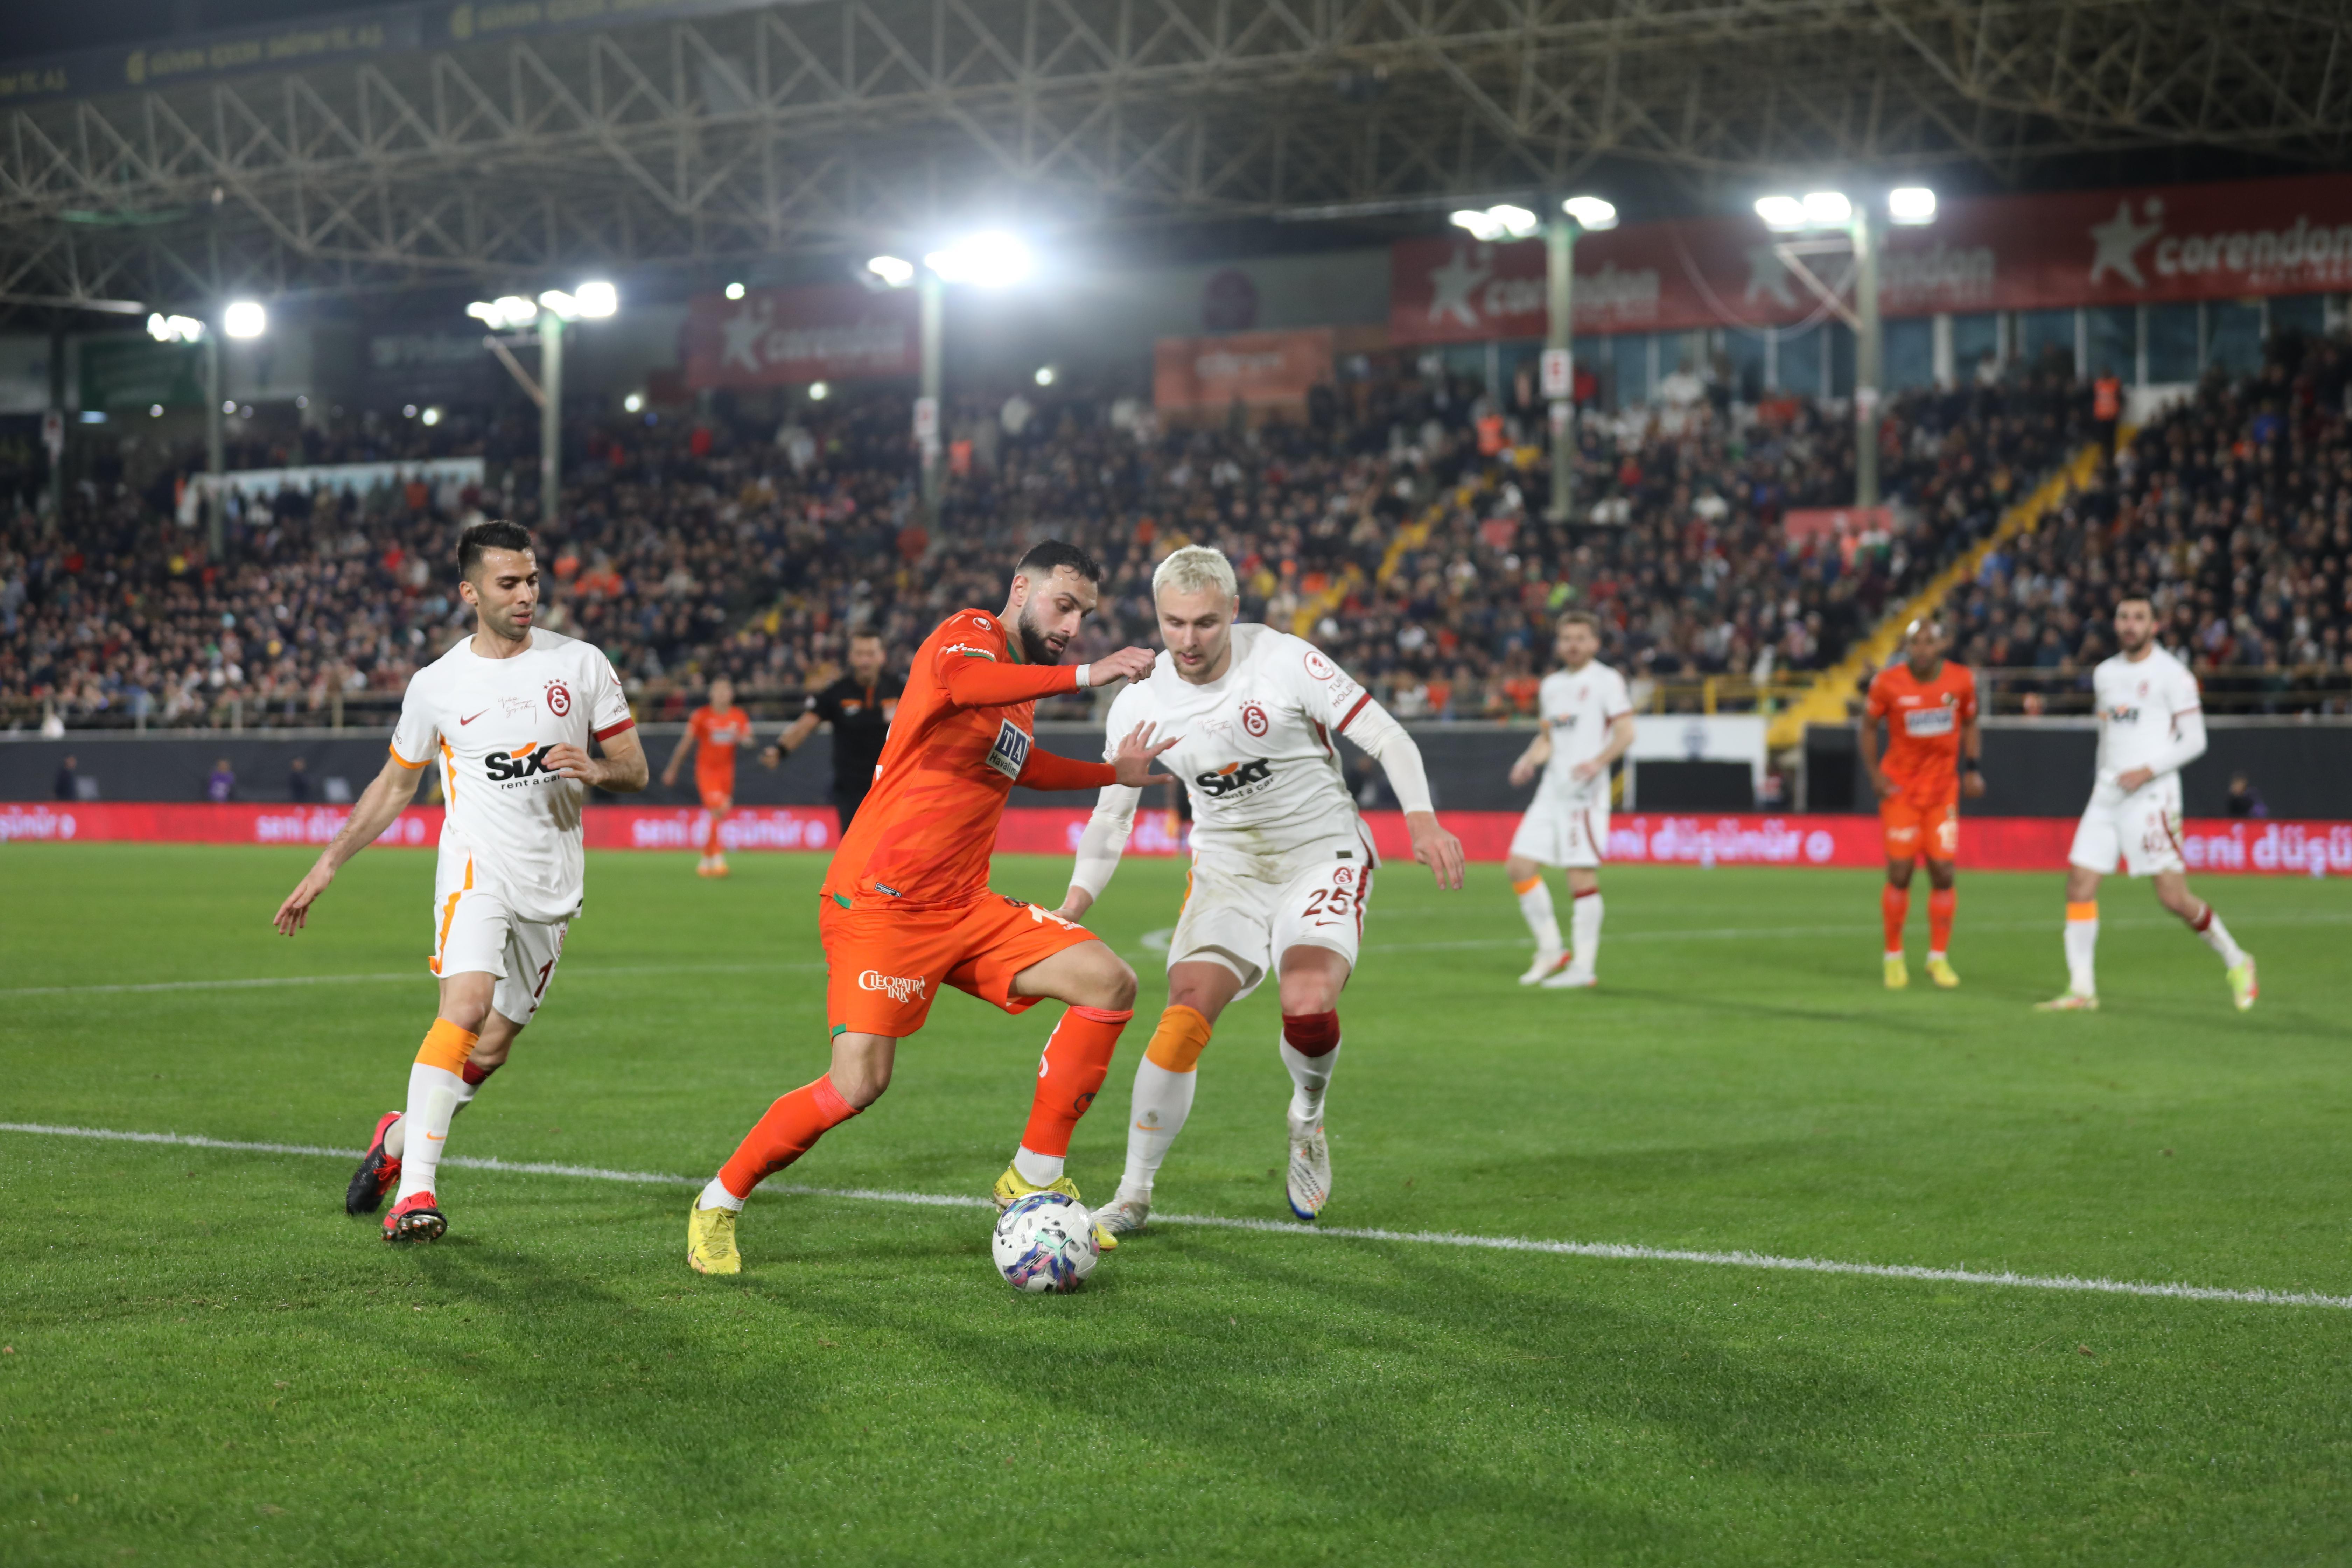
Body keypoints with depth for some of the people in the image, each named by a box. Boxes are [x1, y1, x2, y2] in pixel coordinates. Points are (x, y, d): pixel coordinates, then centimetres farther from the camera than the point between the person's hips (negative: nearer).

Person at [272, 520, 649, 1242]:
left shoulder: (581, 664, 4)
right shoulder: (437, 685, 3)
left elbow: (635, 769, 8)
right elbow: (395, 785, 16)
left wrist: (596, 770, -14)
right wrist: (328, 864, 13)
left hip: (552, 885, 2)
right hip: (478, 866, -2)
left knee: (491, 1049, 4)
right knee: (466, 1007, -25)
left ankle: (401, 1136, 31)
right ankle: (415, 1188, -25)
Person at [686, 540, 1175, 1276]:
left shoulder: (1020, 685, 17)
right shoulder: (971, 634, -8)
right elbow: (958, 681, -35)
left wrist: (1114, 773, 36)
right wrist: (1084, 676, -37)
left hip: (964, 906, 8)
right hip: (880, 904, -8)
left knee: (1110, 982, -6)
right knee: (860, 1083, -17)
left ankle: (1034, 1176, 2)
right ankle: (719, 1202, 7)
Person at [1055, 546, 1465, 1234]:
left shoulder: (1284, 661, -15)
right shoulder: (1140, 703, -5)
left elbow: (1386, 737, -11)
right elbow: (1112, 814, 9)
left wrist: (1422, 821, -25)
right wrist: (1072, 908, 0)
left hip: (1322, 855, -2)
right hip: (1227, 865, 3)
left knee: (1309, 1006, -26)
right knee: (1186, 1016, -17)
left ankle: (1308, 1121, 9)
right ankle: (1134, 1195, -5)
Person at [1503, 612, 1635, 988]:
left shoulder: (1607, 681, -1)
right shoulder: (1551, 685, 19)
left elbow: (1625, 733, -8)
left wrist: (1598, 762, -25)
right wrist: (1529, 760, 5)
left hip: (1585, 790, -7)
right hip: (1552, 788, 7)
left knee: (1582, 875, -9)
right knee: (1519, 866, 0)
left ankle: (1585, 966, -3)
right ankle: (1551, 950, 11)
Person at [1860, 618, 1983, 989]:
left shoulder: (1961, 680, -4)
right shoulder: (1888, 684, -10)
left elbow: (1970, 724, 13)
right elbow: (1869, 726, 5)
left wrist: (1974, 768, 1)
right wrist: (1874, 774, -5)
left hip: (1943, 788, 2)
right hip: (1901, 787, -2)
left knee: (1943, 871, -6)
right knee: (1900, 873, -4)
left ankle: (1939, 958, 9)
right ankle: (1894, 956, 13)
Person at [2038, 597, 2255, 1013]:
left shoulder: (2172, 675, -6)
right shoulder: (2104, 674, 15)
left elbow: (2194, 741, -8)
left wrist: (2147, 771, -17)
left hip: (2151, 795, -6)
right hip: (2107, 794, 6)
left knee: (2173, 897, -8)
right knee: (2079, 883, -5)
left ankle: (2236, 963, 14)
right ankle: (2081, 989, -2)